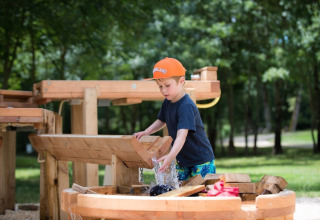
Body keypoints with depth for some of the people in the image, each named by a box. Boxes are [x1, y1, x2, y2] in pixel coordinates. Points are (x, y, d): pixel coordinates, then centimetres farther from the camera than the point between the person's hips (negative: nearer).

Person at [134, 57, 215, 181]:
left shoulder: (187, 106, -25)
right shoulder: (167, 103, 3)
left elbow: (182, 134, -37)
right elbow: (161, 121, 23)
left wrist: (171, 156, -50)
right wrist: (146, 132, 6)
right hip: (182, 162, 8)